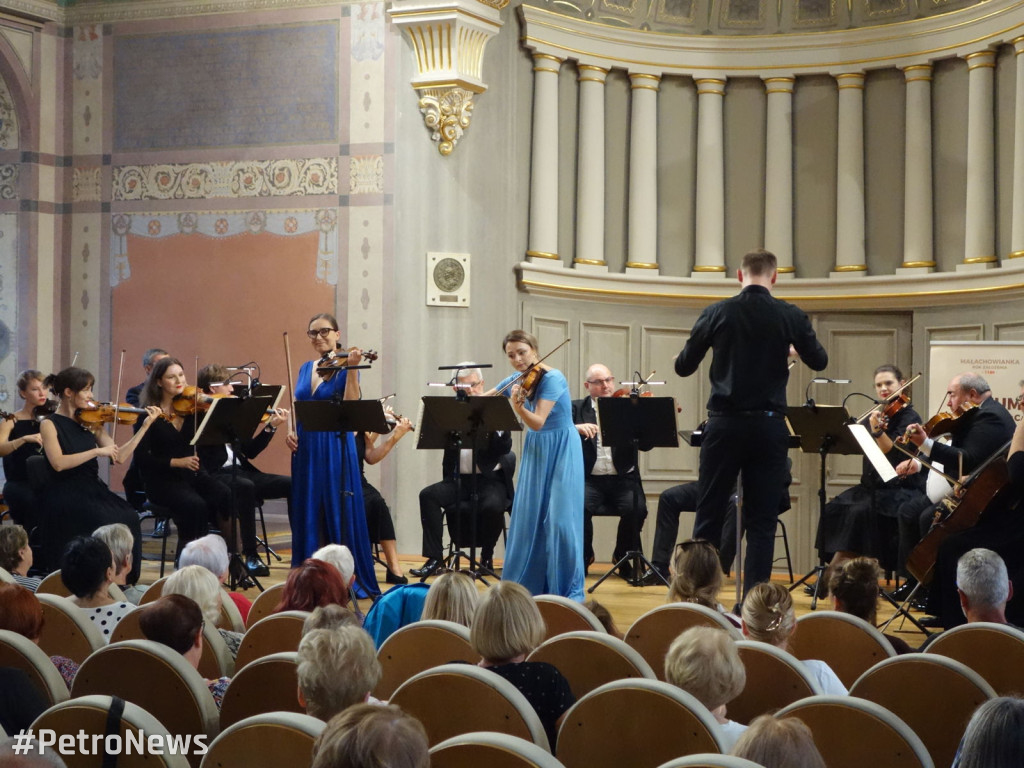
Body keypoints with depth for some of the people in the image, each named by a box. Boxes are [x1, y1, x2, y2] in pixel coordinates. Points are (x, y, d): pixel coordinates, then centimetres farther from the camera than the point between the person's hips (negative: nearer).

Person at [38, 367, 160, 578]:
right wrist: (97, 451, -19)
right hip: (65, 494, -5)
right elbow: (58, 463, -18)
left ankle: (126, 580, -14)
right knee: (105, 521, -31)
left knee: (129, 517, -22)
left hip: (94, 489, 5)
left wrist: (145, 426, 5)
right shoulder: (50, 424, -2)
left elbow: (119, 457, 8)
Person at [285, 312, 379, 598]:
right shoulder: (305, 368, 13)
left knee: (340, 514, -5)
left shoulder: (343, 368, -4)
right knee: (307, 513, 8)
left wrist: (351, 369, -27)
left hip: (335, 448, -6)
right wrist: (290, 431, -1)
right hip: (306, 449, 6)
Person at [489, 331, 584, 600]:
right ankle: (526, 581, 18)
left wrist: (517, 406, -41)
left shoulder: (552, 378, -17)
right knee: (527, 517, 7)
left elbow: (537, 422, -26)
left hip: (561, 452, -7)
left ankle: (569, 590, -4)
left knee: (560, 519, -11)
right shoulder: (515, 380, 3)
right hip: (535, 452, 7)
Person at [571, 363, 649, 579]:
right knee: (578, 505, -30)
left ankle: (624, 559, -1)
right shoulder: (577, 409, 10)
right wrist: (576, 428, -24)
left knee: (636, 509, -28)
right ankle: (583, 557, -4)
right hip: (589, 479, 0)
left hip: (623, 479, 0)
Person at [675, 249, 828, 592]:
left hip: (725, 423, 0)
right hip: (769, 425, 0)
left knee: (709, 516, 8)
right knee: (761, 521, 5)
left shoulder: (717, 313, -3)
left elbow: (683, 367, 4)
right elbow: (819, 361, 10)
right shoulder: (790, 316, -3)